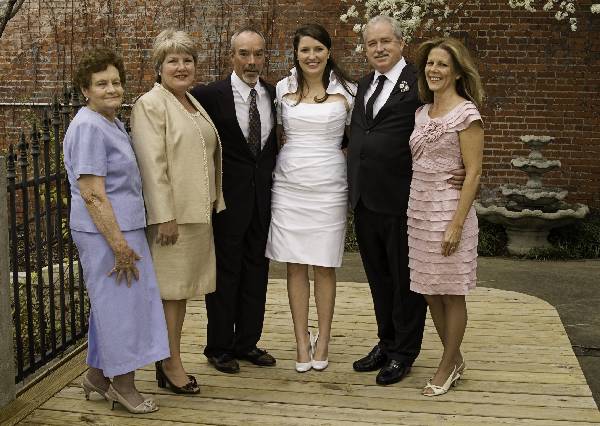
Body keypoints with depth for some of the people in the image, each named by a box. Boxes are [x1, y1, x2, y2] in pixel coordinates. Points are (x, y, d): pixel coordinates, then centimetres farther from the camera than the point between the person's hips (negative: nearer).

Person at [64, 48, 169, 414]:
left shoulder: (112, 122, 14)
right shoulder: (88, 128, -17)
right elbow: (92, 194, -22)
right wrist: (119, 244, -21)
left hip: (124, 228, 10)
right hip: (106, 233, -10)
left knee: (111, 304, 17)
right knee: (121, 305, 0)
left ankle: (98, 376, 30)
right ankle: (123, 385, 14)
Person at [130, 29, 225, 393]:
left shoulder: (194, 104, 16)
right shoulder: (151, 104, -10)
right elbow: (153, 165, -17)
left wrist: (213, 202, 17)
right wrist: (165, 217, -20)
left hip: (198, 211, 8)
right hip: (171, 213, -8)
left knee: (182, 286, 13)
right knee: (170, 287, 0)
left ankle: (170, 360, 23)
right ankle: (171, 365, 11)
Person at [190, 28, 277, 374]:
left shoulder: (274, 95, 5)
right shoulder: (211, 95, -10)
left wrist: (272, 175, 7)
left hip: (263, 195, 5)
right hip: (228, 195, -5)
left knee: (257, 270, 12)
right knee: (225, 271, 4)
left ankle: (247, 342, 25)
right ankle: (219, 347, 17)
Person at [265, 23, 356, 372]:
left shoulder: (346, 90, 2)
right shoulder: (283, 89, 5)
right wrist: (297, 151, 6)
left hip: (329, 186, -1)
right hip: (289, 184, 2)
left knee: (325, 265, 5)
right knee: (295, 264, 4)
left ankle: (323, 339, 17)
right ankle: (302, 340, 14)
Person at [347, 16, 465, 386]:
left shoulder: (420, 83, -9)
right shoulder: (364, 85, 14)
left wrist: (461, 171, -24)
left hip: (401, 202, -7)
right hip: (365, 201, 7)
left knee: (405, 280, 7)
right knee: (379, 278, 19)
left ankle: (404, 353, 22)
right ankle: (386, 343, 35)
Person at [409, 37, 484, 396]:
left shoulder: (466, 113, -10)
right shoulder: (422, 112, 11)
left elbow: (473, 172, -13)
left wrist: (457, 223, -18)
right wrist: (415, 208, 9)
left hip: (448, 208, -7)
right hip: (418, 208, 7)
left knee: (450, 293, 5)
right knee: (430, 292, 14)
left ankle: (447, 367, 20)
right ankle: (455, 360, 30)